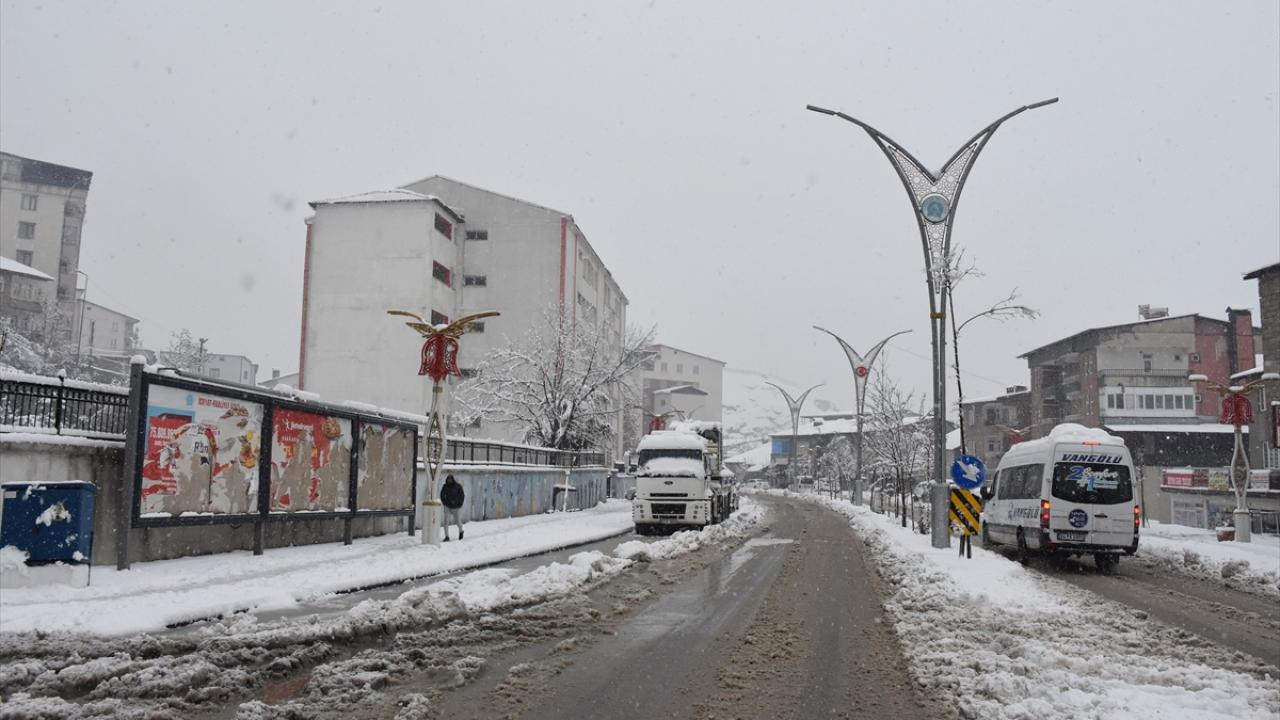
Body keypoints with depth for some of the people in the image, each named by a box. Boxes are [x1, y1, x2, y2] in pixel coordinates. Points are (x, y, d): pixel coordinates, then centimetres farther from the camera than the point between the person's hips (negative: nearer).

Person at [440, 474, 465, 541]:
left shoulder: (458, 486, -10)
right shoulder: (445, 487, -4)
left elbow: (462, 496, -4)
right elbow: (442, 496, 5)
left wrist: (459, 504, -10)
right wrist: (445, 503, -6)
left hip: (456, 507, -1)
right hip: (448, 507, 1)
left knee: (458, 521, 7)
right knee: (446, 521, -11)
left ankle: (461, 531, 38)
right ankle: (447, 537, -6)